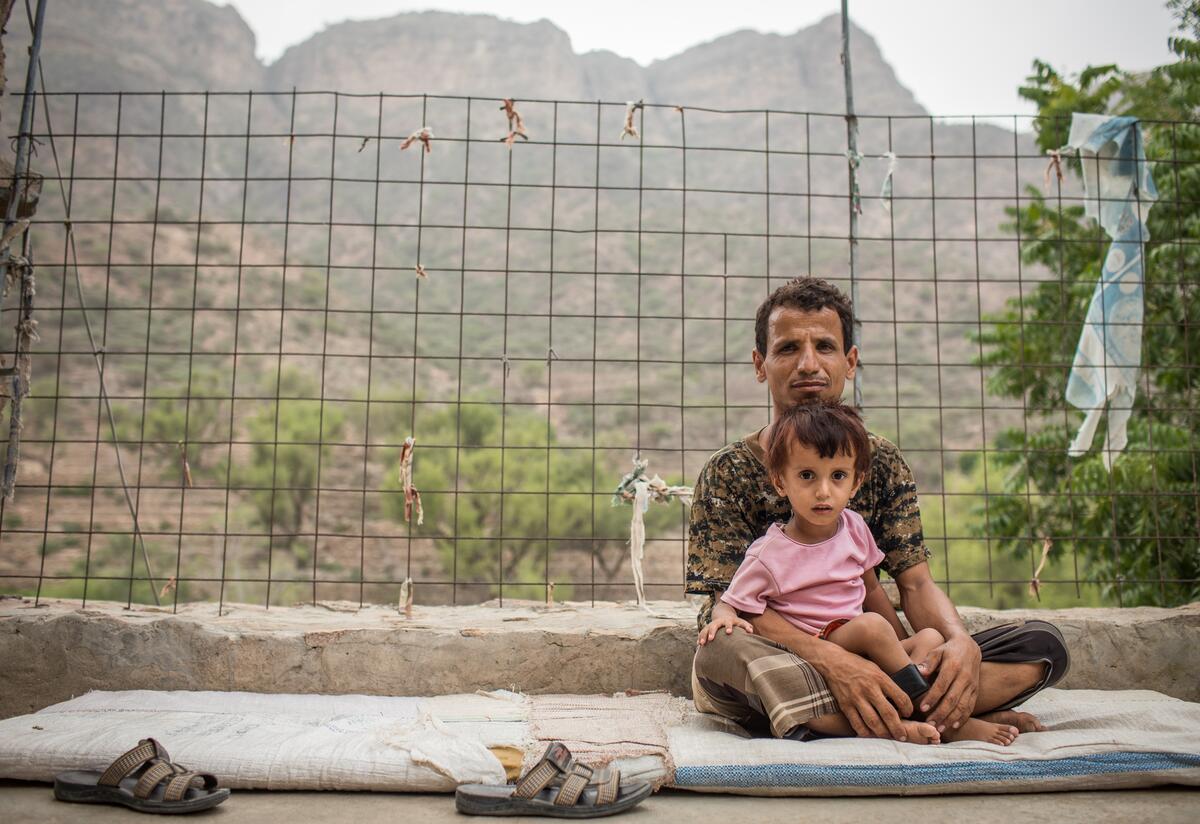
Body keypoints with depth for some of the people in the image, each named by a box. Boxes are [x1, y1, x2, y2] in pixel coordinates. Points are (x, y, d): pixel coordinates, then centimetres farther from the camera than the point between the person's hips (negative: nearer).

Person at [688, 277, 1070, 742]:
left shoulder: (882, 463, 6)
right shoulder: (729, 473, -6)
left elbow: (915, 583, 0)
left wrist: (960, 642, -24)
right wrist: (830, 660, -34)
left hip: (863, 660, 4)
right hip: (770, 667, -4)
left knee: (1043, 644, -9)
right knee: (724, 648, -39)